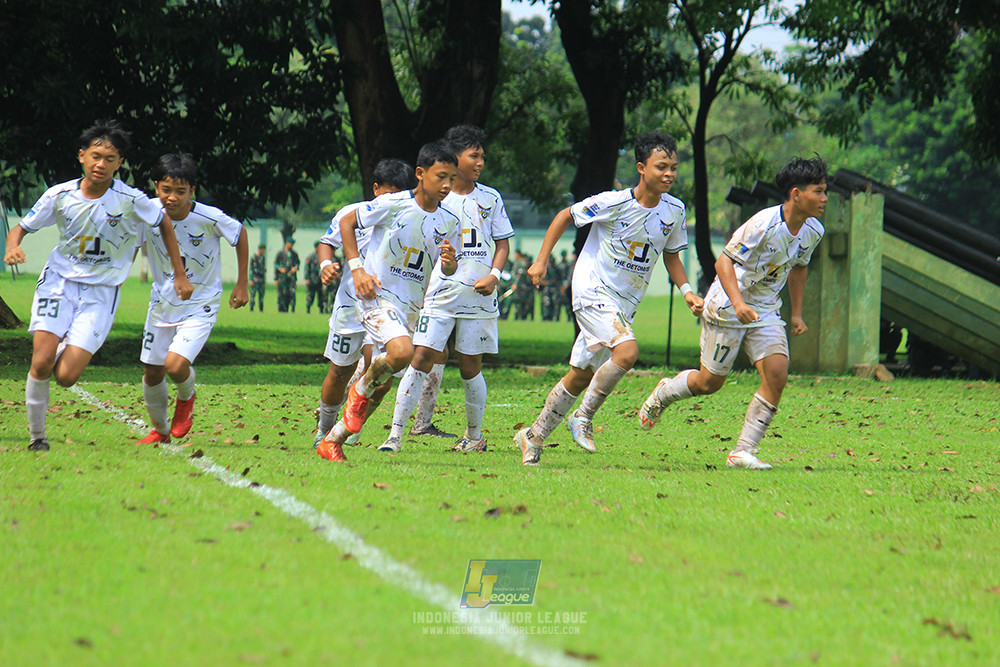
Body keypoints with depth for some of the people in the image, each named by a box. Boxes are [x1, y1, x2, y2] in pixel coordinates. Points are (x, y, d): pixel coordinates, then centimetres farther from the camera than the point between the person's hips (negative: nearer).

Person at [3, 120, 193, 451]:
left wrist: (180, 274, 8)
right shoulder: (60, 195, -7)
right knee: (42, 362, -17)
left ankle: (68, 349, 26)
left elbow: (164, 222, 6)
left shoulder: (132, 200, -12)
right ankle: (36, 436, 3)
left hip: (101, 292, -1)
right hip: (58, 282, 1)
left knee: (66, 376, -12)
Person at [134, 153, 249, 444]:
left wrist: (242, 285, 1)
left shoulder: (209, 218, -24)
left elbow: (240, 234, -4)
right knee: (152, 373, 10)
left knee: (175, 365, -21)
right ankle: (159, 430, 36)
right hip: (162, 302, 4)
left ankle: (186, 397, 14)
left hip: (201, 304, -4)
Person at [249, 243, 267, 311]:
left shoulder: (263, 258, 15)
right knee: (253, 295, -8)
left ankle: (261, 309, 8)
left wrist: (265, 280, 19)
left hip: (262, 280, 6)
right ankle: (251, 309, -8)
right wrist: (251, 280, -14)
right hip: (255, 279, -6)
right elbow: (251, 269, -8)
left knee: (261, 295, 6)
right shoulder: (253, 258, -5)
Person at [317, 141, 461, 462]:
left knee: (382, 383, 7)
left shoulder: (450, 222, 3)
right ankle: (362, 389, -2)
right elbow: (346, 222, 0)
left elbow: (448, 269, 15)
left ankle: (333, 440, 22)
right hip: (376, 295, -6)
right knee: (402, 352, -32)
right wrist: (357, 268, -9)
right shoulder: (393, 204, -11)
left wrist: (450, 262, -11)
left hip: (411, 306, 6)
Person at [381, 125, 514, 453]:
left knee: (470, 366, 6)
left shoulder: (490, 199, 8)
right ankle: (396, 433, -10)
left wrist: (494, 275, -5)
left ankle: (475, 435, 22)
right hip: (440, 294, -1)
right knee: (422, 358, -11)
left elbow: (502, 242, 12)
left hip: (478, 296, 1)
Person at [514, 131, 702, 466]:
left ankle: (533, 438, 25)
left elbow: (671, 254, 16)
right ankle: (584, 417, -10)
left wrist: (686, 290, 1)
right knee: (627, 351, -28)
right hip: (593, 290, -6)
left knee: (580, 377, 11)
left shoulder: (674, 210, 0)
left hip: (625, 304, 6)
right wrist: (541, 260, -5)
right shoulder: (614, 203, -17)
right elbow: (565, 216, -3)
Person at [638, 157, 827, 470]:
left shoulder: (813, 231, -3)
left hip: (766, 312, 6)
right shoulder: (763, 224, -26)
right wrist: (739, 304, -37)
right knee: (710, 382, 3)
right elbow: (724, 262, -24)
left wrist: (797, 313, 17)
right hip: (727, 307, -6)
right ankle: (664, 392, 37)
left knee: (777, 373, -14)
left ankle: (743, 452, -7)